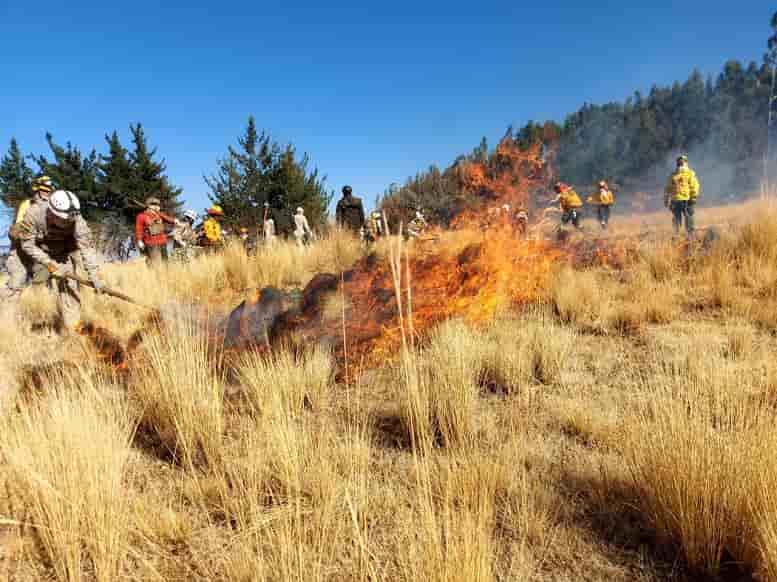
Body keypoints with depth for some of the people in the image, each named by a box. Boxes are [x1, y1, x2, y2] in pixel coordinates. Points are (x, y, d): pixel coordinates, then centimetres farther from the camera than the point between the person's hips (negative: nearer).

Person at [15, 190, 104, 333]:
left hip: (62, 254, 0)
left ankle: (72, 329, -4)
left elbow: (87, 247, -32)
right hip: (35, 253, 0)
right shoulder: (34, 215, -31)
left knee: (68, 286, -10)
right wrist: (48, 262, -29)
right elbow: (27, 243, -22)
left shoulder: (77, 220, -30)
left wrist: (93, 275, -40)